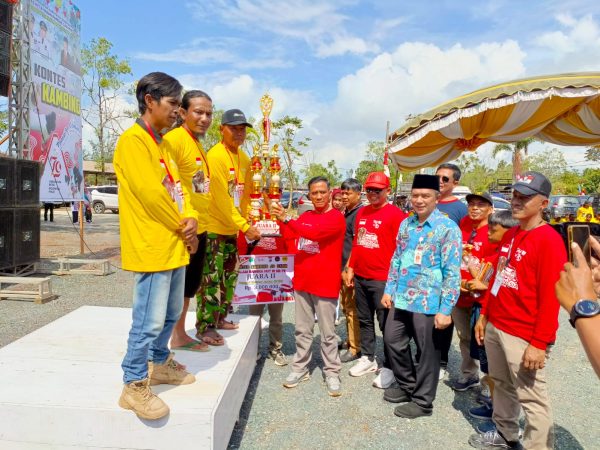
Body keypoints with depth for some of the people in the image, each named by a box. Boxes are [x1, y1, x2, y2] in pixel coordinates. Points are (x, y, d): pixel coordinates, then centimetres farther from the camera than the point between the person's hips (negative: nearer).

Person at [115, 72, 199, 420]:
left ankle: (160, 363, 37)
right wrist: (183, 228, -9)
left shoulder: (162, 144, 16)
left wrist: (190, 219, -5)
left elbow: (178, 187, 14)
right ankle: (135, 386, 12)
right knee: (149, 320, -3)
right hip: (152, 247, -9)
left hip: (175, 245, 9)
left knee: (171, 314, 19)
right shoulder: (132, 141, -12)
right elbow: (151, 193, -19)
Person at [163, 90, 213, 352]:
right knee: (179, 285, 2)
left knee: (190, 284, 18)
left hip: (199, 226, 10)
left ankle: (180, 335, 32)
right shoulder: (174, 139, -14)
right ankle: (177, 337, 16)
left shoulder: (197, 143, 15)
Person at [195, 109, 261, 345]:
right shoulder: (215, 156, -17)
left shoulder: (244, 158, 9)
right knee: (211, 279, -3)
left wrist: (245, 221, 6)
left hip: (232, 228, 9)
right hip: (213, 227, -8)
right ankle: (204, 327, 9)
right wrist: (244, 226, -21)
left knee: (230, 275, 16)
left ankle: (220, 317, 31)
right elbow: (222, 198, -22)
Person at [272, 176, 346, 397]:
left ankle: (332, 373, 17)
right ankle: (300, 368, 25)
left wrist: (286, 219, -30)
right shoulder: (304, 217, 11)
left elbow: (314, 233, -26)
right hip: (301, 280, 6)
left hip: (325, 283, -5)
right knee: (302, 329, 14)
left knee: (327, 332, 5)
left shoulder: (337, 218, -11)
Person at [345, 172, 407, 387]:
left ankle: (389, 367, 15)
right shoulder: (361, 213, 12)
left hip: (382, 279, -7)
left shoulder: (395, 214, -10)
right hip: (360, 277, 7)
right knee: (364, 320, 17)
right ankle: (367, 358, 32)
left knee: (387, 324, 3)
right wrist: (350, 268, 15)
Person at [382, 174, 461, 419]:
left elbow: (452, 272, -15)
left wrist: (445, 309, -17)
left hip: (428, 302, -6)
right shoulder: (406, 224, 6)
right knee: (392, 340, 17)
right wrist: (389, 290, 11)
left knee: (428, 351, 9)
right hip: (401, 298, 7)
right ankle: (405, 385, 39)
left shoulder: (448, 228, -13)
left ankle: (422, 401, 28)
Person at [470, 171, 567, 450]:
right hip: (496, 326, 8)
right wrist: (484, 315, 16)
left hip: (524, 336, -8)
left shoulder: (549, 240, -15)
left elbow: (550, 297, -18)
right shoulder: (510, 235, 11)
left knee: (531, 398, 2)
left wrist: (539, 343, -19)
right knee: (502, 384, 20)